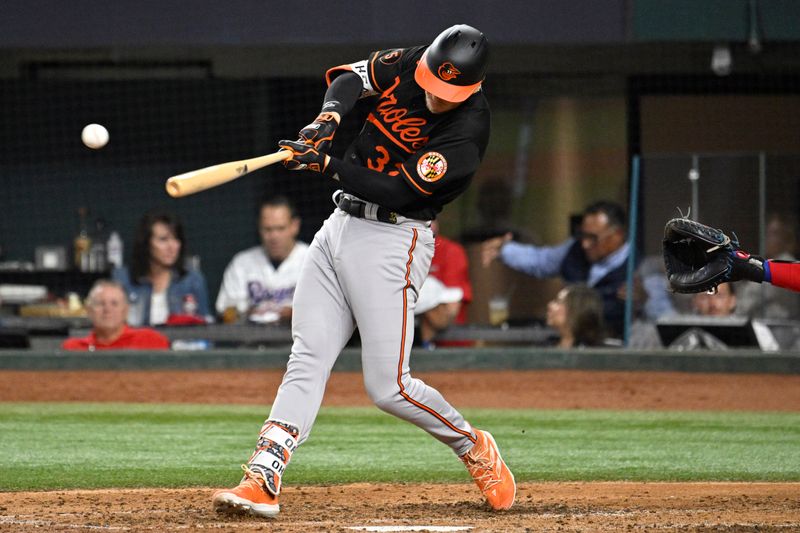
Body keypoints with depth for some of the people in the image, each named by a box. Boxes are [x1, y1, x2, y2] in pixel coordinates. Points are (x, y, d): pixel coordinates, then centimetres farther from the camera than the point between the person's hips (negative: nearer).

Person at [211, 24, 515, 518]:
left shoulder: (468, 131, -20)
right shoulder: (408, 65, -1)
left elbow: (395, 191, -22)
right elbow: (349, 76, 6)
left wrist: (325, 163, -26)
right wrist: (330, 114, -15)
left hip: (394, 241, -6)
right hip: (340, 226, 7)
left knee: (389, 387, -9)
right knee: (307, 360, -3)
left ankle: (473, 446, 16)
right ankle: (262, 482, -10)